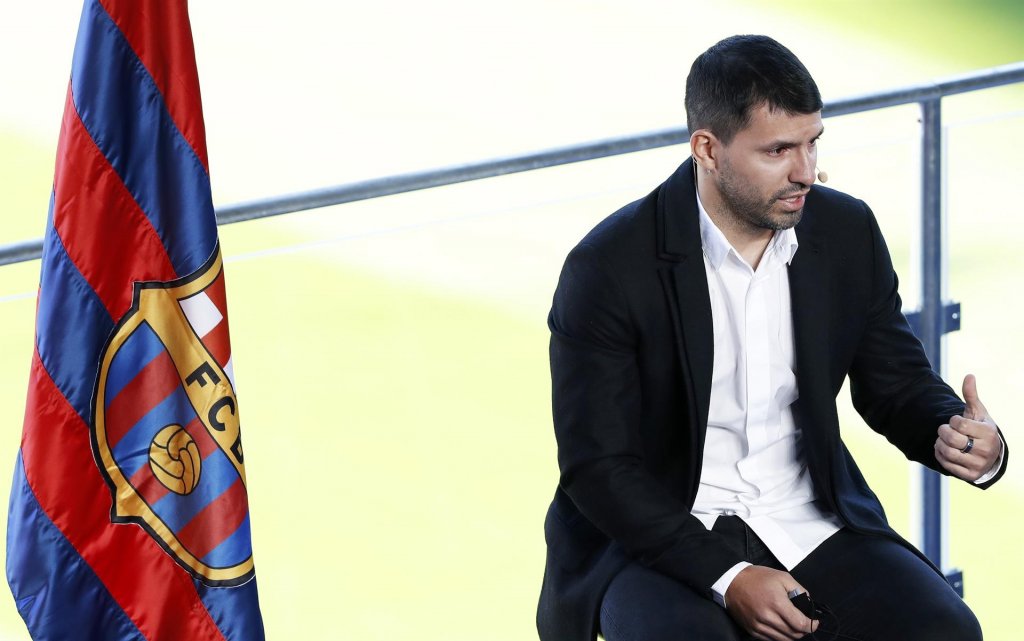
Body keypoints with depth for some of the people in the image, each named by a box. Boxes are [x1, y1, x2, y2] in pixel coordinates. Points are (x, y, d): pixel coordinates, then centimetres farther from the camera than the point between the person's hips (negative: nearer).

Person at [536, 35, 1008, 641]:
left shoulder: (848, 233, -1)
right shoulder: (610, 267, -14)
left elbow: (896, 382, 11)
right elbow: (596, 467, -13)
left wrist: (970, 442, -14)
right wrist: (726, 577, -22)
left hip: (809, 521, 4)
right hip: (661, 536, -4)